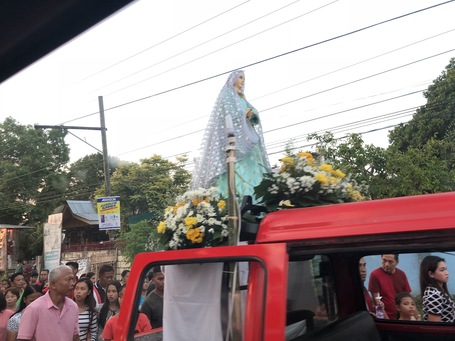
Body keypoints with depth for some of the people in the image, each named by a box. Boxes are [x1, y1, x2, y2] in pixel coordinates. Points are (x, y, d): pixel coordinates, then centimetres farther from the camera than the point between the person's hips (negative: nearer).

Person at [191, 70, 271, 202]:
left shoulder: (242, 98, 30)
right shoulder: (227, 94, 9)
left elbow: (254, 112, 17)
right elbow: (230, 113, -9)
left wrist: (251, 113, -5)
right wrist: (245, 114, 0)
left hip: (245, 135, 8)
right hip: (232, 134, -8)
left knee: (250, 164, -9)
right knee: (236, 166, -22)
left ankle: (249, 197, -18)